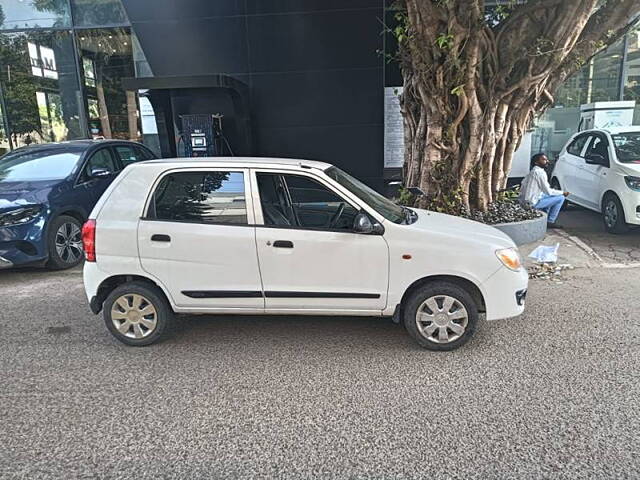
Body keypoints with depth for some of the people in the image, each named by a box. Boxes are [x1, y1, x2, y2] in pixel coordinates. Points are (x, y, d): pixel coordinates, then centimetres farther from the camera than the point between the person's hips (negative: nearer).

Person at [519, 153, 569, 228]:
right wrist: (562, 193, -1)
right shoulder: (540, 172, -15)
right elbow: (548, 191, -15)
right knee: (561, 198, -3)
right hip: (532, 203, -9)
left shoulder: (533, 171, 14)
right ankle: (550, 222, 4)